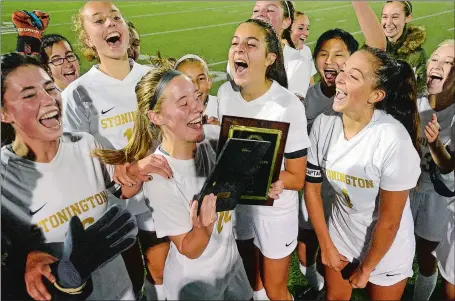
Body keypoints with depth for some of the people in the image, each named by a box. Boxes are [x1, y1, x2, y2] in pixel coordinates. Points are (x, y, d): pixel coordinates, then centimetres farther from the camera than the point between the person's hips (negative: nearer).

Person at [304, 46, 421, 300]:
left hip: (387, 248, -3)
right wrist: (326, 246, 0)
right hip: (340, 236, 4)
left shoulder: (393, 139, -30)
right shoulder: (324, 124, -17)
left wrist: (365, 269, -7)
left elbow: (390, 220, -20)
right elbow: (312, 187, -5)